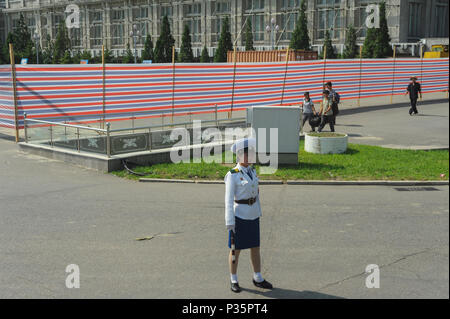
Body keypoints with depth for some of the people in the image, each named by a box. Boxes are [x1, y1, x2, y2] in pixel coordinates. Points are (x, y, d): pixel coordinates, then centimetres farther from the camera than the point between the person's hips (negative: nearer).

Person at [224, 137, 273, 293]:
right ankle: (234, 281, 19)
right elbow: (229, 200, -16)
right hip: (239, 216, -6)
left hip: (252, 216, 7)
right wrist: (229, 223, -18)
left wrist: (258, 214, 18)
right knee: (236, 249, 5)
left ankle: (258, 279, 25)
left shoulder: (251, 171, 6)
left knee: (255, 247, 12)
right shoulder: (232, 175, -15)